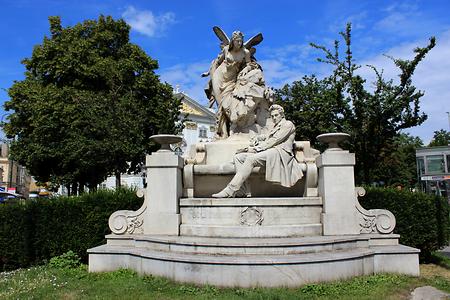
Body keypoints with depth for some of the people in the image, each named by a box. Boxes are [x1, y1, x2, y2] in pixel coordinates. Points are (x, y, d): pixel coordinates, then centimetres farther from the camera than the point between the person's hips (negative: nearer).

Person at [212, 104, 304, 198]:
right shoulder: (275, 127, 34)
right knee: (238, 157, -9)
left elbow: (274, 140, -6)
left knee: (251, 158, -32)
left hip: (279, 152, -9)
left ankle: (230, 191, -37)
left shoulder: (288, 124, 6)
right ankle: (243, 191, -22)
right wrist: (256, 138, 3)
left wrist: (256, 148, -10)